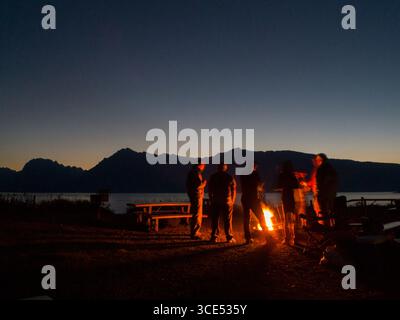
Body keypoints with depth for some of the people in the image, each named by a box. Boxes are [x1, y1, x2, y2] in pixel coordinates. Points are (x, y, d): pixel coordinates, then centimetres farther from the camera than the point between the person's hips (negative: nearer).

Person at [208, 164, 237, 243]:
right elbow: (234, 191, 2)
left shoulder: (213, 177, 2)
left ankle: (214, 237, 2)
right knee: (228, 220, 4)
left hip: (216, 202, 0)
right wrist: (232, 201, 11)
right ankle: (229, 237, 6)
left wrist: (211, 200, 12)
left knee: (215, 219, 4)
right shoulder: (230, 178, 1)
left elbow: (210, 190, 4)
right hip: (227, 202, 0)